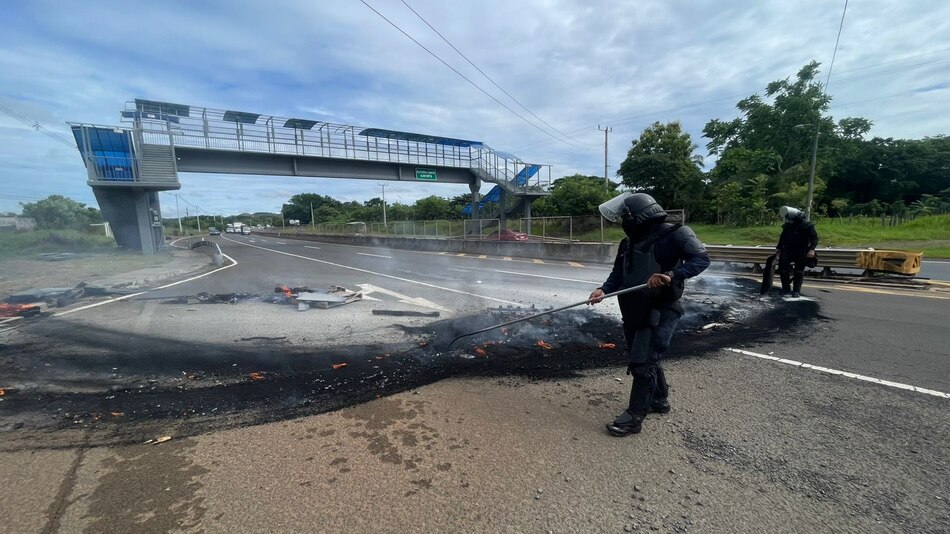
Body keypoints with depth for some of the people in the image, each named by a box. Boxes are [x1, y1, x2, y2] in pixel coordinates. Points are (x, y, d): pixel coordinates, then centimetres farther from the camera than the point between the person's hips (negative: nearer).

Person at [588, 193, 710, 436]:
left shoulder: (674, 234, -13)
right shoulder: (629, 243, 8)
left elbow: (701, 258, -21)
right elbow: (618, 275, 6)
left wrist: (672, 274, -36)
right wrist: (603, 290, -12)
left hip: (661, 310, -7)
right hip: (634, 310, 7)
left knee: (642, 361, -7)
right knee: (646, 358, 19)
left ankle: (634, 416, 5)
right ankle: (659, 399, 40)